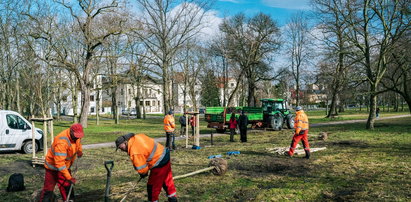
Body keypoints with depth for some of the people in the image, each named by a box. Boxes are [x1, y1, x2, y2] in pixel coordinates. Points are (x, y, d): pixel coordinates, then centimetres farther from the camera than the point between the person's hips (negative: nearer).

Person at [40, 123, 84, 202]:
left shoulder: (75, 135, -12)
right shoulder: (62, 142, -36)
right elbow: (59, 163, -37)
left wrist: (80, 152, 31)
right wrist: (69, 177, -35)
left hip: (65, 166, 7)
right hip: (53, 166, -7)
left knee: (67, 187, 10)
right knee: (48, 189, -3)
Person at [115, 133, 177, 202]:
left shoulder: (134, 152, -24)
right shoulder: (137, 137, 1)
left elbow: (141, 169, -19)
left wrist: (143, 173, 6)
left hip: (159, 164, -10)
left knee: (152, 185, 8)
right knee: (167, 179, 24)